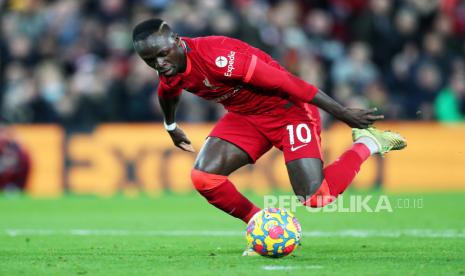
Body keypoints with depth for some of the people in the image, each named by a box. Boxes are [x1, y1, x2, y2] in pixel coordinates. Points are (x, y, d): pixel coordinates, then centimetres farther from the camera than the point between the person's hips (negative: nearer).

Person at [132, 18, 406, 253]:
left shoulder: (217, 58, -35)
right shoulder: (170, 76, -8)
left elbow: (287, 83, -30)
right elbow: (168, 93, 21)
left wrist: (343, 113, -25)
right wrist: (171, 127, 40)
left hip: (289, 109, -7)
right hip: (245, 116, 7)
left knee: (314, 198, -15)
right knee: (203, 177, -12)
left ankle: (367, 143, 9)